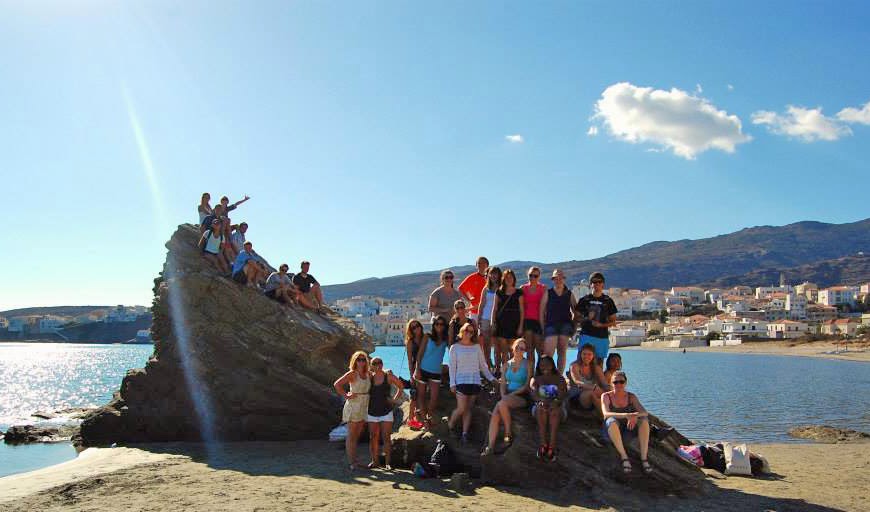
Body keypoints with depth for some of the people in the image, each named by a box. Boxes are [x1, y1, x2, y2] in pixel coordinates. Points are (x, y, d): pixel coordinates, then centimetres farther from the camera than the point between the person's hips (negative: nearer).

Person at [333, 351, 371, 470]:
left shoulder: (367, 374, 7)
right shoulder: (352, 373, -10)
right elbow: (337, 384, -18)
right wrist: (346, 395, -14)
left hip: (364, 407, 6)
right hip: (353, 406, -6)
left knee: (357, 435, 13)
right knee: (351, 435, -1)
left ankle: (354, 460, 22)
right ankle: (350, 462, 4)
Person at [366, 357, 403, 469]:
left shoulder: (389, 376, -4)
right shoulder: (369, 377, -1)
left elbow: (400, 386, 9)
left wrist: (395, 399, 2)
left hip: (386, 412, -2)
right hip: (372, 412, 2)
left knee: (386, 438, -1)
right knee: (373, 438, 6)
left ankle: (387, 463, 4)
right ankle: (375, 461, 17)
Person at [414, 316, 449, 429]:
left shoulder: (445, 340, 4)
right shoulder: (428, 337, -3)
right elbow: (420, 354, -4)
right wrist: (417, 370, -10)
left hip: (436, 372, 1)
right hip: (423, 370, -1)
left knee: (434, 397, -4)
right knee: (421, 395, 6)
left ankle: (429, 417, 18)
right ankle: (424, 419, 21)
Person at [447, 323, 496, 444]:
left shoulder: (476, 347, 11)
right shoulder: (455, 348, 4)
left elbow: (483, 365, 14)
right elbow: (452, 367, 2)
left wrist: (491, 378, 6)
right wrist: (452, 383, -6)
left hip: (474, 381, 3)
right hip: (461, 381, -3)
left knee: (468, 409, 3)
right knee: (461, 409, -10)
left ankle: (465, 433, 6)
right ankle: (449, 427, 12)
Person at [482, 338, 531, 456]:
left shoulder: (528, 364, 3)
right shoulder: (506, 365, 16)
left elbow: (527, 385, -4)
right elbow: (503, 384, 13)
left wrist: (512, 394, -12)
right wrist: (503, 395, -6)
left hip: (522, 397, -4)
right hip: (508, 396, 4)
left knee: (501, 404, -33)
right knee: (495, 414, -23)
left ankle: (508, 433, -17)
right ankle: (491, 446, -24)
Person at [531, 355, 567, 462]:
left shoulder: (559, 379, 10)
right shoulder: (536, 379, 11)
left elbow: (563, 393, -7)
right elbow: (533, 392, -8)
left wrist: (556, 402, -28)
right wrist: (542, 400, -29)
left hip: (556, 406, 0)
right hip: (540, 407, 1)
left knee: (555, 410, -33)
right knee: (541, 408, -32)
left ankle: (552, 446, -39)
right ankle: (543, 444, -36)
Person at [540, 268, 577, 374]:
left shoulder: (569, 294, 10)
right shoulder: (548, 293, 6)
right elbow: (542, 311, 4)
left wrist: (573, 324, 4)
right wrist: (542, 327, -2)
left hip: (565, 324, 2)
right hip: (551, 324, -2)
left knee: (562, 352, 4)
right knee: (548, 353, -13)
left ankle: (560, 375, 10)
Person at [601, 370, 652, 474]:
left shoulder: (631, 397, 6)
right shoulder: (606, 396, -2)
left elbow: (645, 413, -8)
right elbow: (606, 414, -21)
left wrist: (635, 416, -32)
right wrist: (626, 415, -36)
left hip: (627, 430, 3)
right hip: (611, 431, -3)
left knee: (644, 420, -25)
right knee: (612, 421, -36)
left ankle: (644, 459, -30)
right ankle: (624, 458, -35)